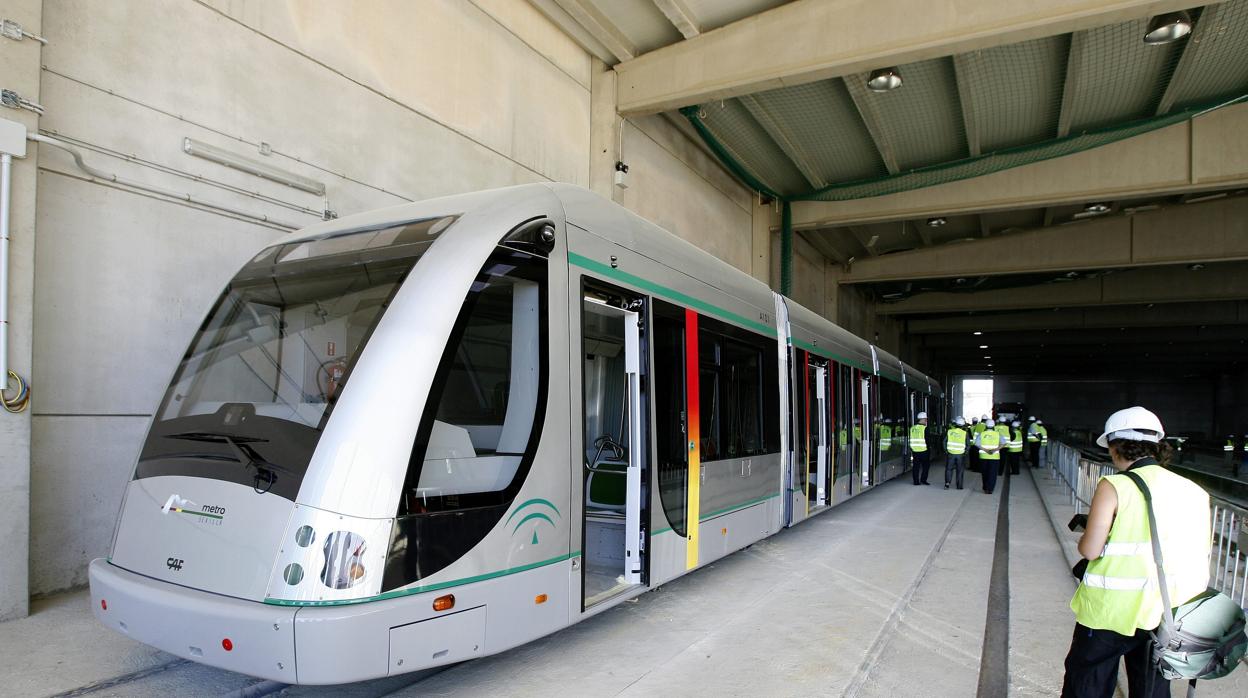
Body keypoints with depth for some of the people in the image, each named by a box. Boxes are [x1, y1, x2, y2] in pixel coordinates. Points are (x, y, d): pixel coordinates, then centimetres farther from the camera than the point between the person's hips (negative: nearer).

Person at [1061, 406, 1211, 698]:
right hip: (1169, 616, 5)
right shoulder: (1195, 491, 1)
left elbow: (1090, 550, -16)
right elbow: (1202, 552, 8)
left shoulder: (1114, 487, -15)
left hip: (1112, 610, -5)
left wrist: (1084, 539, 6)